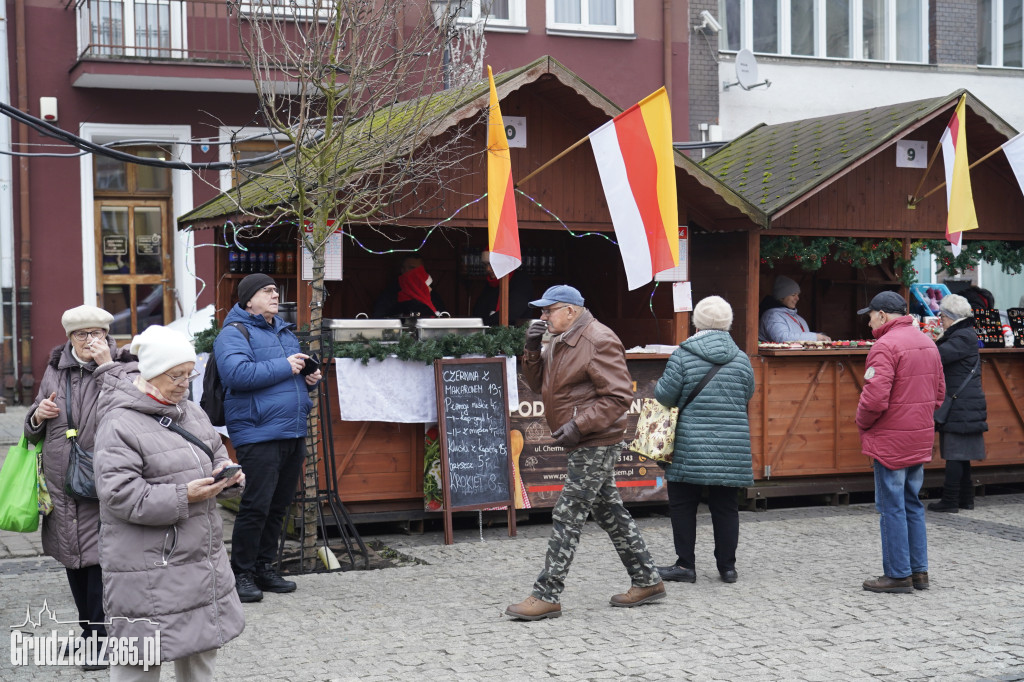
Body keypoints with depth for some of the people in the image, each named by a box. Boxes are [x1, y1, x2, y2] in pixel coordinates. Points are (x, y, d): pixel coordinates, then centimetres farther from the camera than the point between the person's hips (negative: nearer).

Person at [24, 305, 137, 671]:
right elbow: (33, 431, 21)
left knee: (101, 561, -6)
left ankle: (101, 637, 4)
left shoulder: (124, 368, -2)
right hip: (62, 487, 6)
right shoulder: (55, 371, 11)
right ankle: (89, 632, 27)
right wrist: (38, 416, -2)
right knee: (73, 560, 14)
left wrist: (106, 365, -21)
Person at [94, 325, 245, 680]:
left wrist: (226, 474, -2)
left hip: (202, 555, 8)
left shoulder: (191, 411, 11)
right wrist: (183, 497, -24)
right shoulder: (120, 424, -15)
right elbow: (118, 494, -21)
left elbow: (216, 454, 23)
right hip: (148, 568, -8)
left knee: (203, 646, 18)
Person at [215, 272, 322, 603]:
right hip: (258, 435, -8)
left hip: (293, 434, 9)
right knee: (256, 506, -9)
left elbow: (300, 371, 34)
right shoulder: (233, 334, -7)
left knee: (279, 505, 13)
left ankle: (265, 567, 23)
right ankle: (241, 574, 0)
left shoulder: (285, 331, 21)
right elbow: (237, 374, -23)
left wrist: (312, 377, 10)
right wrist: (284, 367, -19)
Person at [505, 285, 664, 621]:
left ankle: (546, 595, -7)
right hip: (582, 445, 10)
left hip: (596, 445, -10)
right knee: (610, 513, 14)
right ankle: (647, 581, 22)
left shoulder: (599, 341, -17)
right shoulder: (559, 341, 14)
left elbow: (619, 396, -20)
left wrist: (579, 426, -25)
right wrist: (533, 350, -1)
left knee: (567, 517, -10)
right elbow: (537, 384, 16)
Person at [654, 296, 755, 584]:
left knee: (682, 504, 7)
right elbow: (747, 396, 13)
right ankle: (727, 566, 14)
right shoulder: (741, 358, 3)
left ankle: (685, 565, 9)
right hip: (732, 447, 3)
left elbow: (665, 395, -7)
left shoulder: (682, 356, -8)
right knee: (726, 506, 10)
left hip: (691, 445, -3)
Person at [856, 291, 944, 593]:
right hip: (921, 439, 9)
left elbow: (875, 398, -24)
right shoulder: (927, 342, 12)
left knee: (892, 508, -1)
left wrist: (862, 423, -6)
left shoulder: (885, 345, -17)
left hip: (891, 441, -9)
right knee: (912, 505, 16)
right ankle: (919, 571, 20)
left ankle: (898, 574, 4)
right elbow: (939, 392, 18)